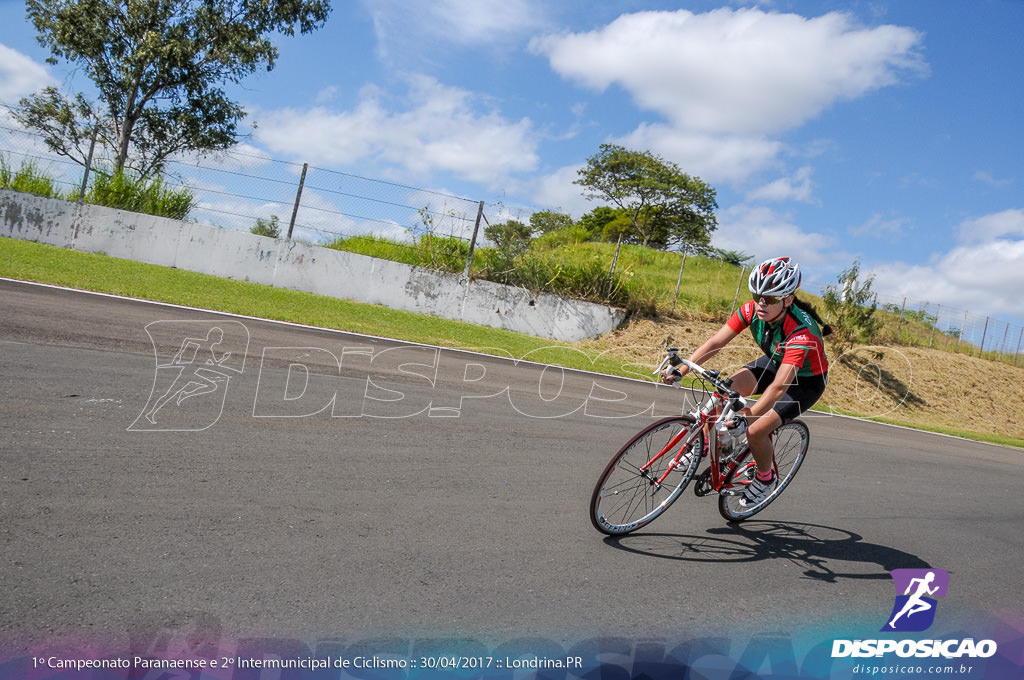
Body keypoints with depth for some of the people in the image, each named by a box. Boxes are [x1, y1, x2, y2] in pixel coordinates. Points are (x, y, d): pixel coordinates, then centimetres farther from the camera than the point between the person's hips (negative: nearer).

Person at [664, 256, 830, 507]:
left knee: (755, 431, -19)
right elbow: (715, 342, -23)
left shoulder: (801, 332, -39)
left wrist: (747, 417, -57)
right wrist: (681, 369, -35)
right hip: (774, 362, 6)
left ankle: (765, 478, 11)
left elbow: (780, 386, -47)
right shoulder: (752, 311, -23)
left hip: (806, 380, -5)